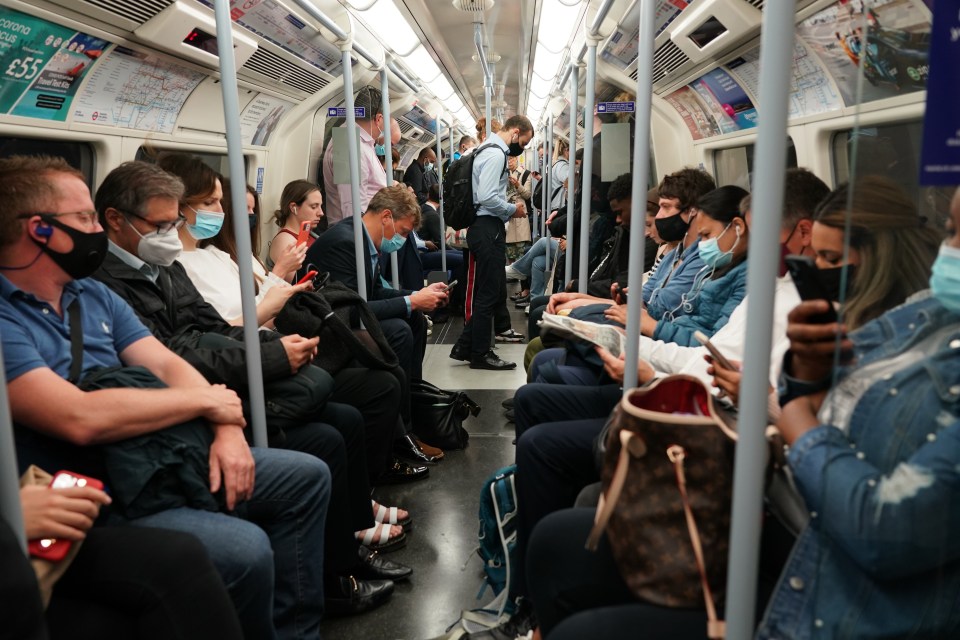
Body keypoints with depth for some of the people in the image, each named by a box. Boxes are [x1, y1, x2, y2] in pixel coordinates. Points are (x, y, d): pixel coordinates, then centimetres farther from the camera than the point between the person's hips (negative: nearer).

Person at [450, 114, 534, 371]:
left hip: (487, 227, 11)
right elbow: (486, 197, -24)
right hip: (487, 228, -11)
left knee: (494, 289, 16)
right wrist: (512, 209, -10)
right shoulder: (495, 154, -14)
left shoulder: (489, 150, 18)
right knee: (488, 292, -2)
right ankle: (480, 354, 10)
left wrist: (508, 209, 12)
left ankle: (465, 347, 22)